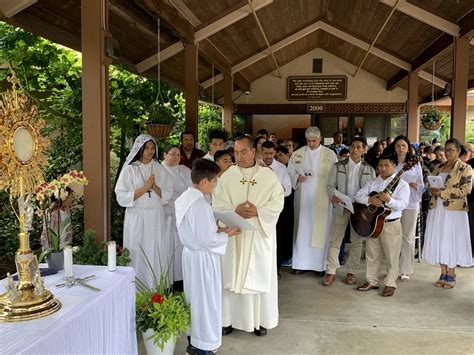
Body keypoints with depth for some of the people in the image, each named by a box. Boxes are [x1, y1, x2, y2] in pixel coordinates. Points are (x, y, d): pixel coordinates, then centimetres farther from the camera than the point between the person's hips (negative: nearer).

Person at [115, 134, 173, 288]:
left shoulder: (160, 169, 7)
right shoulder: (129, 170, -2)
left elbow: (168, 195, 6)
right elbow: (122, 197, -9)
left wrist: (155, 187, -11)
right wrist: (144, 188, -15)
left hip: (156, 218, 3)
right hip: (136, 218, -2)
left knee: (158, 255, 4)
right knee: (138, 256, 2)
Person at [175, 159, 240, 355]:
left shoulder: (184, 198, 4)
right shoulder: (200, 204, -25)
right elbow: (207, 240, -25)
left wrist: (216, 229, 7)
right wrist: (226, 235, -9)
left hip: (190, 253, 10)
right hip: (203, 258, -9)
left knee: (194, 298, 20)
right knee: (206, 301, 4)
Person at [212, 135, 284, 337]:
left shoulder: (268, 175, 0)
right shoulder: (227, 176, 2)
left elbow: (277, 203, -4)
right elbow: (217, 204, -2)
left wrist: (257, 211, -19)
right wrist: (235, 211, -19)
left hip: (260, 234, -1)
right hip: (233, 234, 1)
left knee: (260, 276, 6)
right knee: (232, 276, 6)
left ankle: (260, 319, 21)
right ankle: (229, 318, 19)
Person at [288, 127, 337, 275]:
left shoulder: (330, 154, 1)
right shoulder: (297, 154, 6)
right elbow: (290, 173, 9)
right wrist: (297, 178, -11)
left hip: (322, 198, -1)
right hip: (303, 197, 1)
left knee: (321, 229, 1)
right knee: (302, 228, 4)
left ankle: (319, 264, 11)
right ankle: (301, 263, 13)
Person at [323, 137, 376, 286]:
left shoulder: (369, 170, 5)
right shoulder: (338, 166, 3)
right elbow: (331, 185, 1)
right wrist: (333, 195, -19)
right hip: (341, 208, -1)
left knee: (357, 242, 7)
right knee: (335, 240, 1)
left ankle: (351, 272, 19)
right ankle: (331, 272, 8)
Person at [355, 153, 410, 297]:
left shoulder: (401, 184, -5)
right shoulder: (373, 182, 9)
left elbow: (402, 204, -17)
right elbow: (358, 195, 2)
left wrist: (389, 199, -35)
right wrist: (370, 199, -17)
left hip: (391, 224, -5)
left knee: (392, 256, 3)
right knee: (372, 254, 13)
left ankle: (390, 284, 16)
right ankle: (372, 281, 26)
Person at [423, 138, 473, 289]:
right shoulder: (440, 167, 14)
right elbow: (431, 183, 18)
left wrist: (442, 192, -18)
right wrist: (432, 190, -5)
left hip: (453, 210, -5)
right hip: (437, 209, 5)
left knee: (451, 242, 1)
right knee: (439, 241, 7)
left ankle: (451, 276, 13)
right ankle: (443, 274, 18)